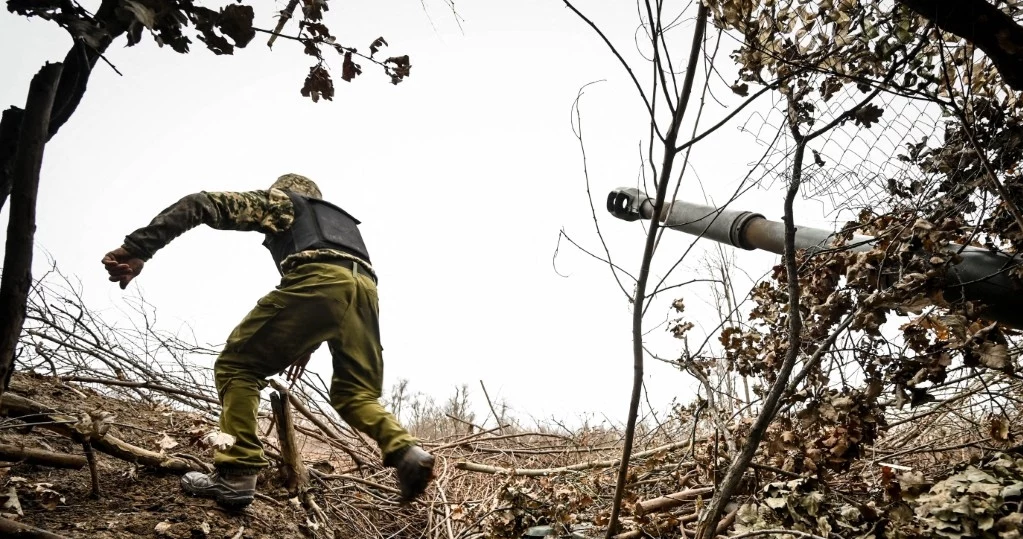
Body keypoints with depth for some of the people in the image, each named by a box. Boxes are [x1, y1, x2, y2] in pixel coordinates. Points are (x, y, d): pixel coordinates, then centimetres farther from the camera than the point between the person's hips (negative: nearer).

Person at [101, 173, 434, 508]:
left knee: (237, 365, 9)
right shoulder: (342, 219, 44)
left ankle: (235, 475, -1)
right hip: (366, 290, 6)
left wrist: (138, 248, 11)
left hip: (318, 281, -5)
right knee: (354, 392, 18)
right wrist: (308, 344, 47)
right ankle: (405, 452, -6)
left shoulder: (279, 201, 29)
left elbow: (203, 204, 16)